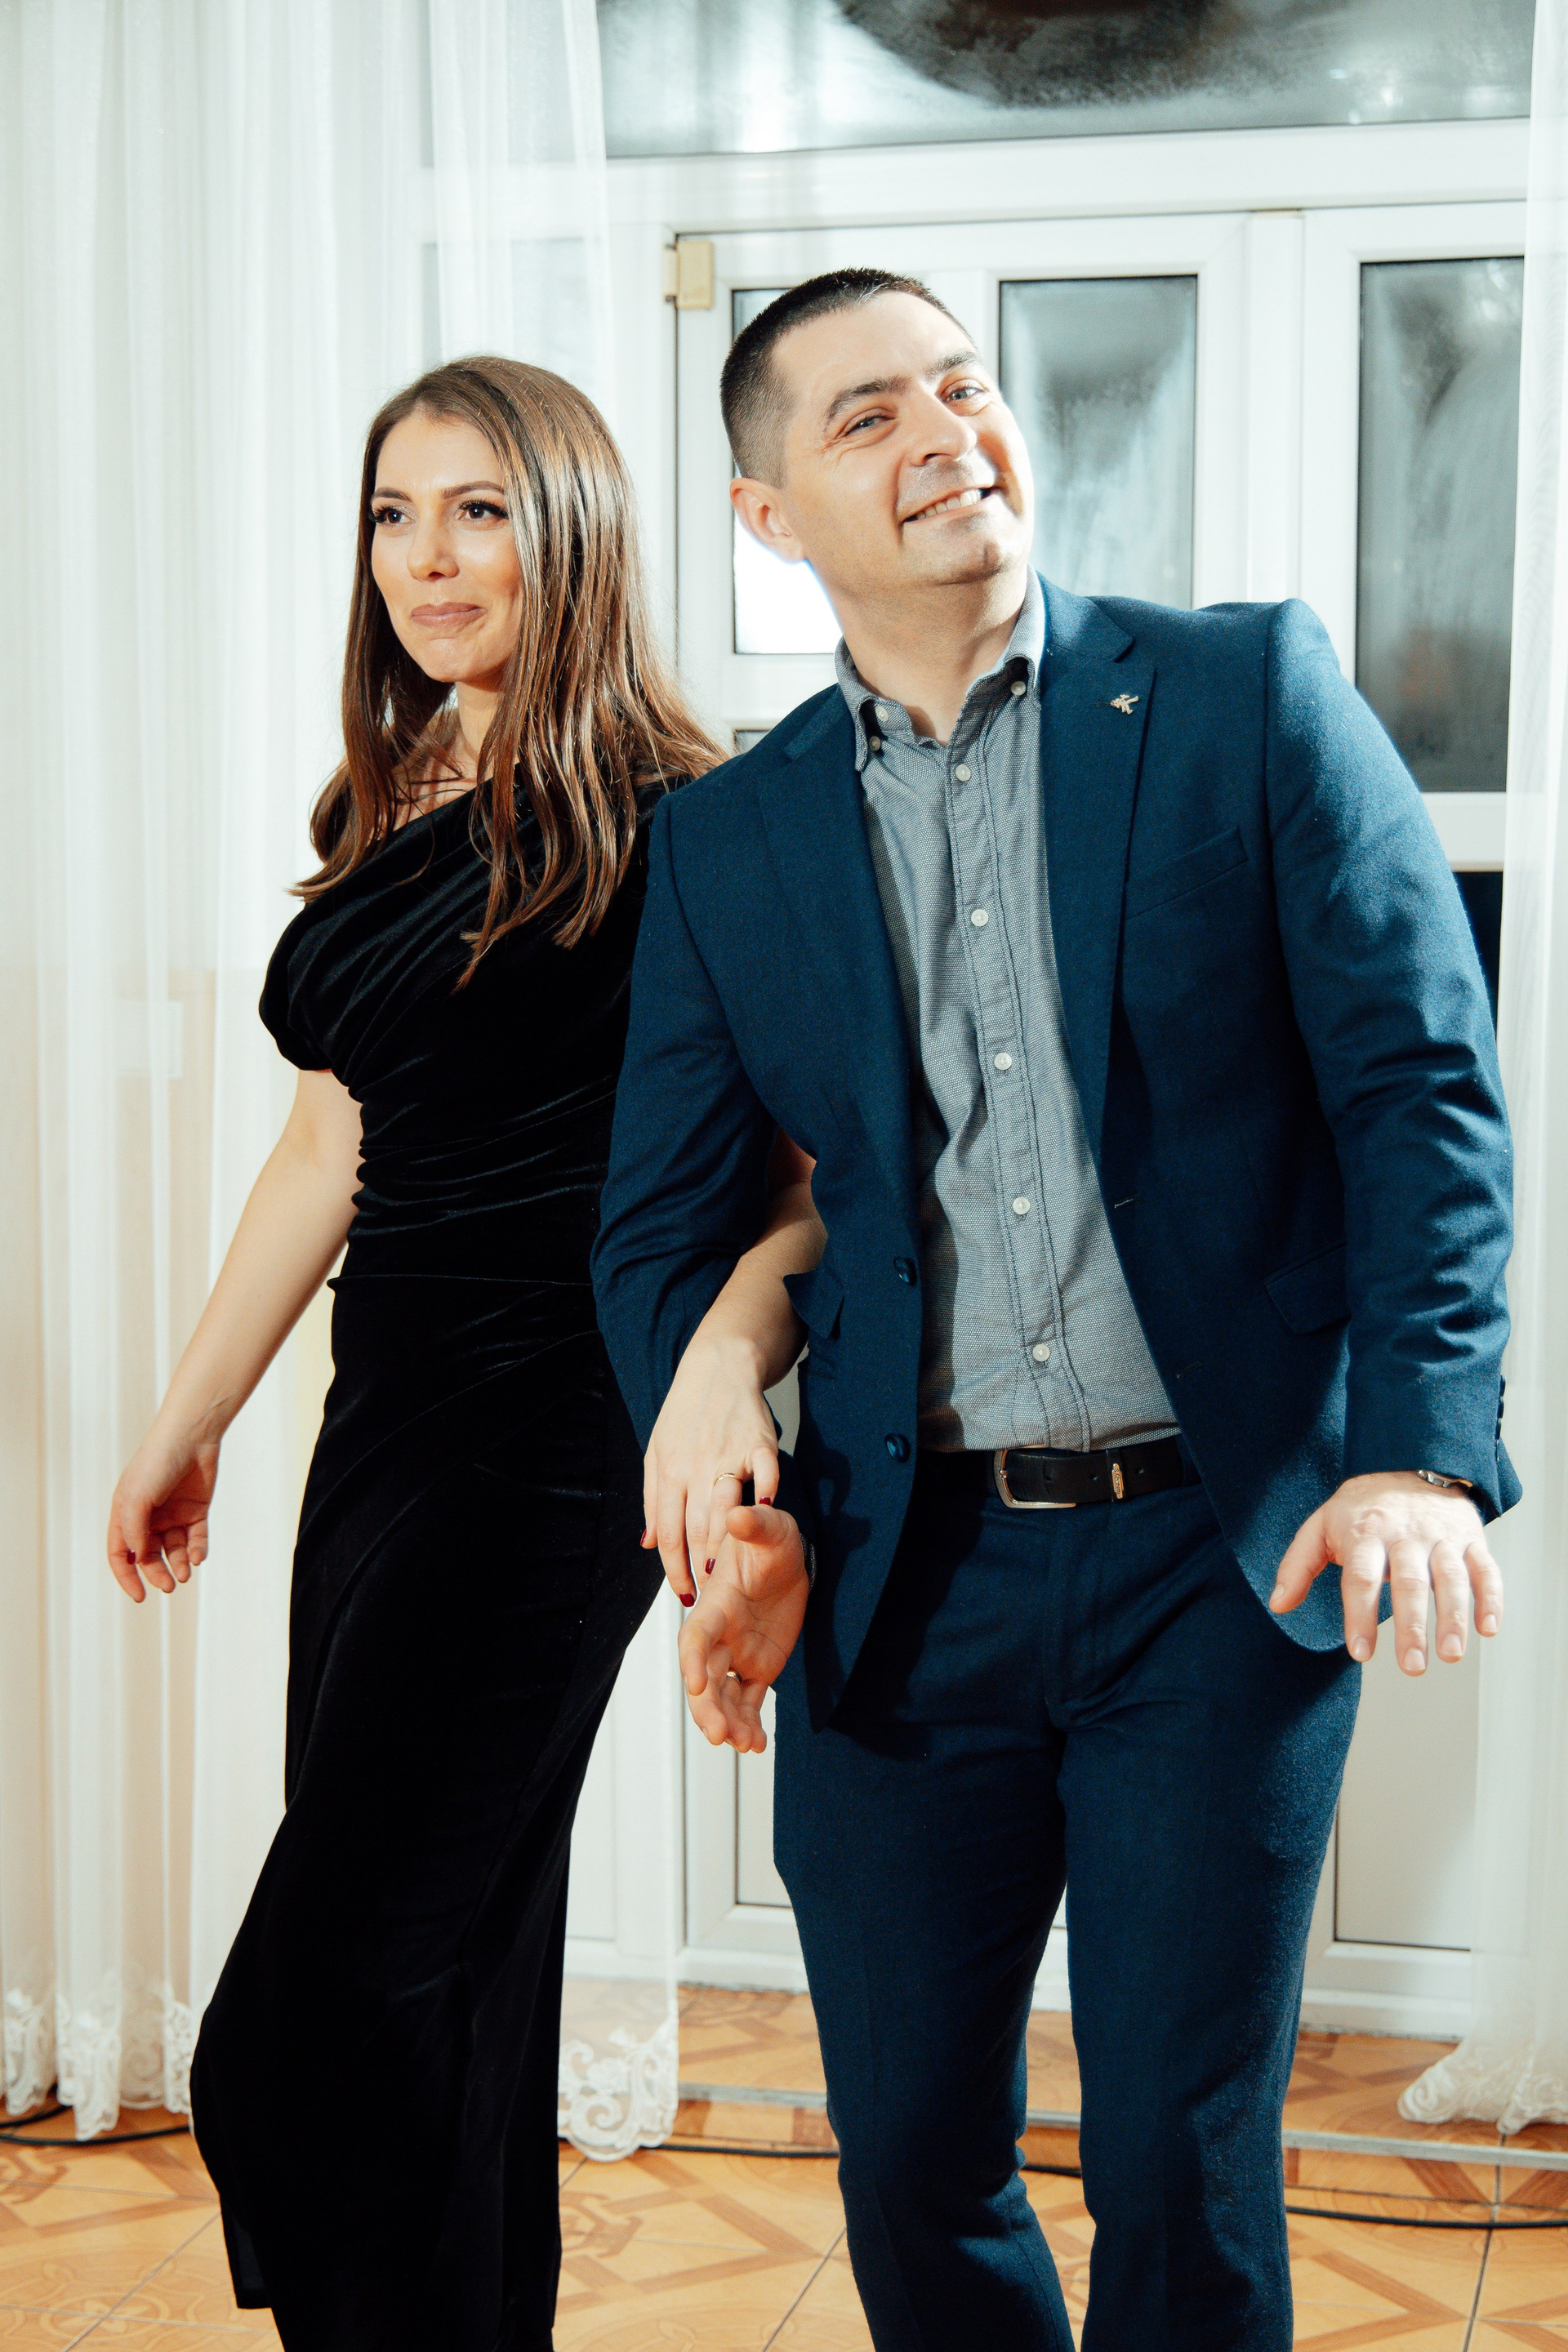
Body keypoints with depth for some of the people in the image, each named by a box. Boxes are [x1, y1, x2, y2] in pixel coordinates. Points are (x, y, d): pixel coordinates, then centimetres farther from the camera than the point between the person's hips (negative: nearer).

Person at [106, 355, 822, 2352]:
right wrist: (187, 1422, 22)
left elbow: (792, 1151, -15)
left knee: (323, 2010, -9)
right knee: (454, 1975, 14)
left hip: (552, 1439, -8)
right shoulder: (389, 817, 14)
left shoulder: (664, 827, -9)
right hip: (389, 1425, 8)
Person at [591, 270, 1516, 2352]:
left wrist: (1419, 1449, -18)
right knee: (911, 2167, 12)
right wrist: (738, 1516, -5)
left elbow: (1425, 1082, -6)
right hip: (902, 1580, 3)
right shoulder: (728, 835, 7)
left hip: (1223, 1556, -2)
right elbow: (663, 1224, 10)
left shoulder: (1250, 694, -1)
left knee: (1185, 2170, 6)